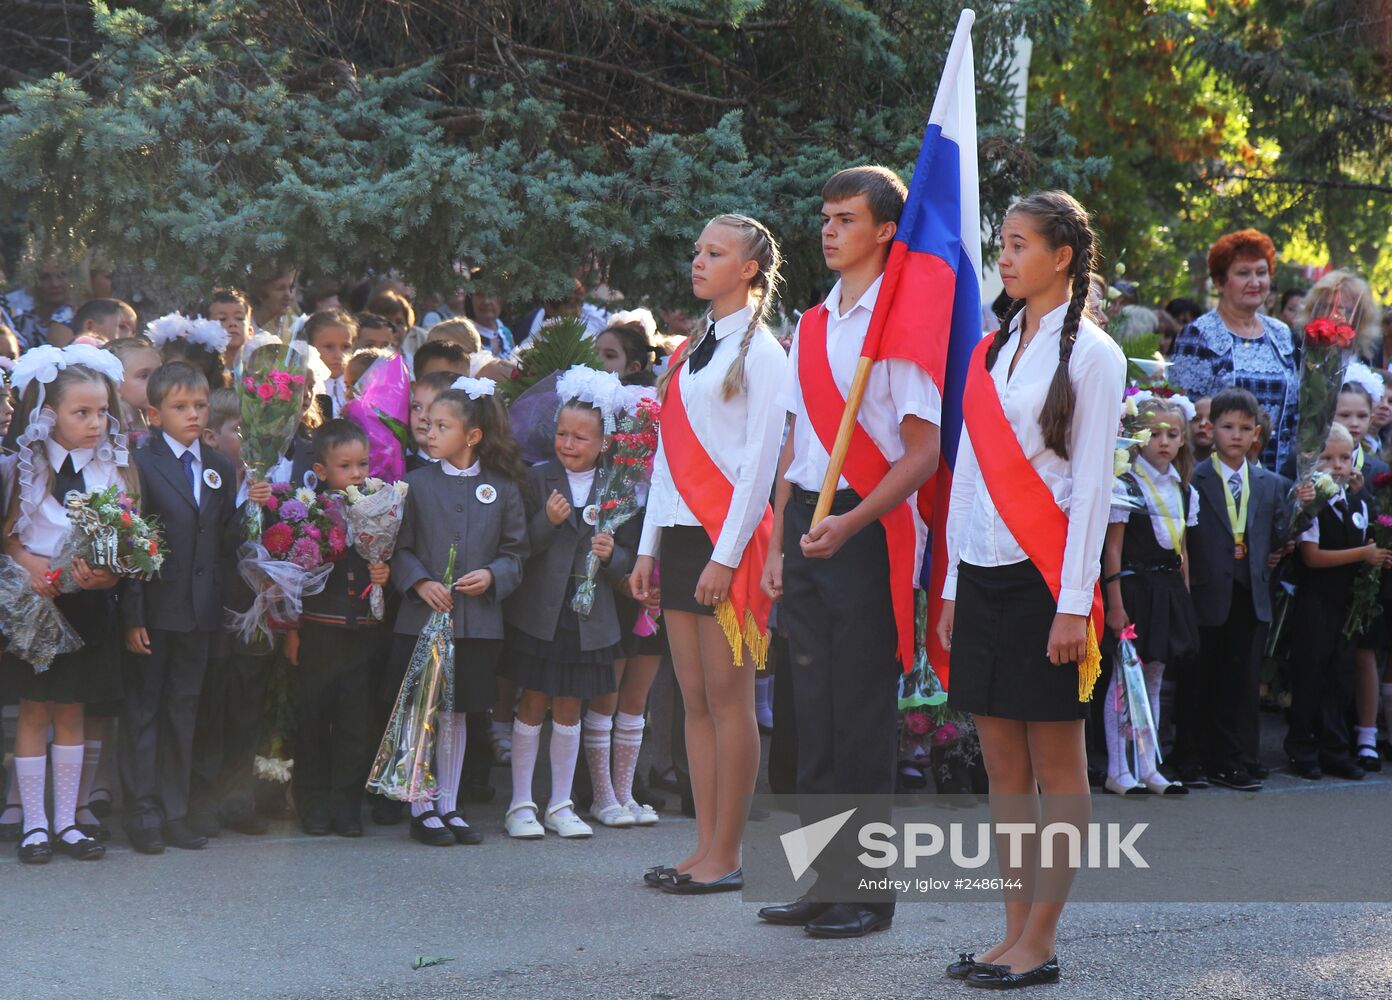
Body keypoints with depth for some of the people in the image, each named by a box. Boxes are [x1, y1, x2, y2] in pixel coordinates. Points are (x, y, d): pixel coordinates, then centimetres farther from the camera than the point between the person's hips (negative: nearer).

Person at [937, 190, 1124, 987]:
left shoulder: (1090, 353, -5)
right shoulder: (993, 350, 14)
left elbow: (1093, 481, -9)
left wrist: (1073, 602, -14)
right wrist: (953, 586, 12)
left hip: (1047, 575, -6)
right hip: (983, 571, 6)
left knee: (1057, 765, -1)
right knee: (1003, 765, 7)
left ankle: (1040, 943, 2)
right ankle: (1015, 933, 12)